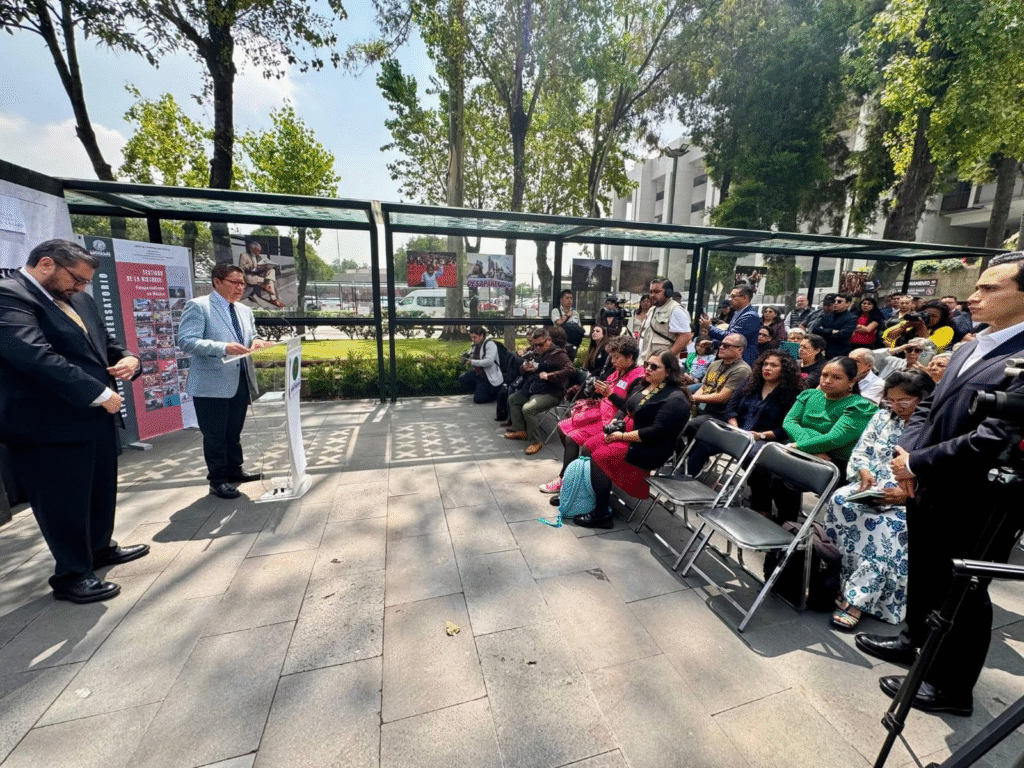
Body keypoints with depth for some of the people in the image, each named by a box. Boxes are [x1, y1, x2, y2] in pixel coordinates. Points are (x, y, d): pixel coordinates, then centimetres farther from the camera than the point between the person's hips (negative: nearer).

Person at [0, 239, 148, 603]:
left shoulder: (79, 300, 12)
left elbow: (105, 342, 21)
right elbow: (36, 357, -27)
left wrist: (128, 358, -2)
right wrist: (101, 394, -24)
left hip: (96, 416, 9)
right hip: (51, 424, -8)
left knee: (102, 490, 22)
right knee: (64, 502, 6)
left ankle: (100, 547, 42)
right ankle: (71, 575, 23)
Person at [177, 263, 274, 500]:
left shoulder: (245, 311, 14)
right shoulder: (198, 306, -7)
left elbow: (250, 337, 22)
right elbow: (186, 341, -16)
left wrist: (255, 342, -3)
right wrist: (224, 347, -28)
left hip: (240, 382, 7)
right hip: (211, 384, -6)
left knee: (234, 431, 18)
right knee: (214, 435, 4)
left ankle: (234, 470, 33)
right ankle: (217, 480, 16)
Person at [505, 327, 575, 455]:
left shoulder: (557, 354, -12)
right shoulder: (537, 353, 15)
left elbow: (571, 370, -27)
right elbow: (523, 370, 27)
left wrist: (549, 376, -26)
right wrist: (525, 368, 0)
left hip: (550, 393, -10)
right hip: (533, 389, 10)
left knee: (528, 408, -30)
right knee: (512, 399, 17)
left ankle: (535, 441, -15)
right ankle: (519, 430, 18)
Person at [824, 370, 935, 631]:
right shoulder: (882, 417, 11)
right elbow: (860, 452, 12)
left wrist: (907, 494, -24)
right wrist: (864, 472, -8)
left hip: (911, 501, -4)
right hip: (871, 489, 5)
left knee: (884, 526, -34)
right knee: (840, 501, -26)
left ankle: (855, 599, -24)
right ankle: (856, 587, -17)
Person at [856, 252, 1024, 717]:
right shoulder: (970, 349, 9)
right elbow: (929, 408, 11)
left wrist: (919, 463, -19)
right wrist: (907, 451, -5)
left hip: (973, 505, -8)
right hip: (929, 491, 8)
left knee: (961, 592, 12)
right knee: (923, 574, 25)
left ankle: (951, 686, 33)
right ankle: (915, 639, 48)